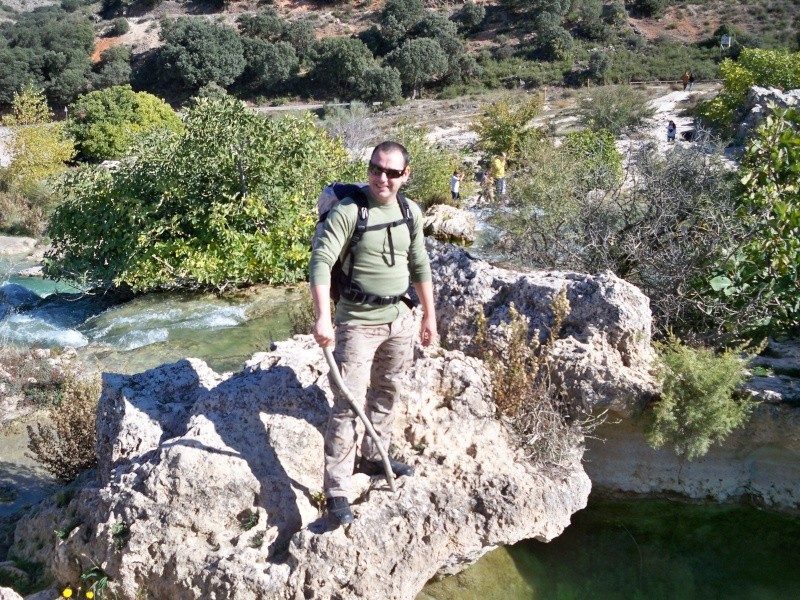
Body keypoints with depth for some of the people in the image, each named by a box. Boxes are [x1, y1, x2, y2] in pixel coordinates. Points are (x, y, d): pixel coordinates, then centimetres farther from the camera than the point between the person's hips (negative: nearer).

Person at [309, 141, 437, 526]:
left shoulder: (411, 213, 4)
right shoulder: (348, 212, -14)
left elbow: (420, 266, 14)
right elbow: (321, 262, -21)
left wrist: (429, 316, 16)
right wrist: (322, 317, -33)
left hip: (400, 320, 6)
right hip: (359, 323, -6)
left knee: (386, 393, 20)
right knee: (348, 405, -8)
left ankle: (373, 457, 40)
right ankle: (336, 491, -3)